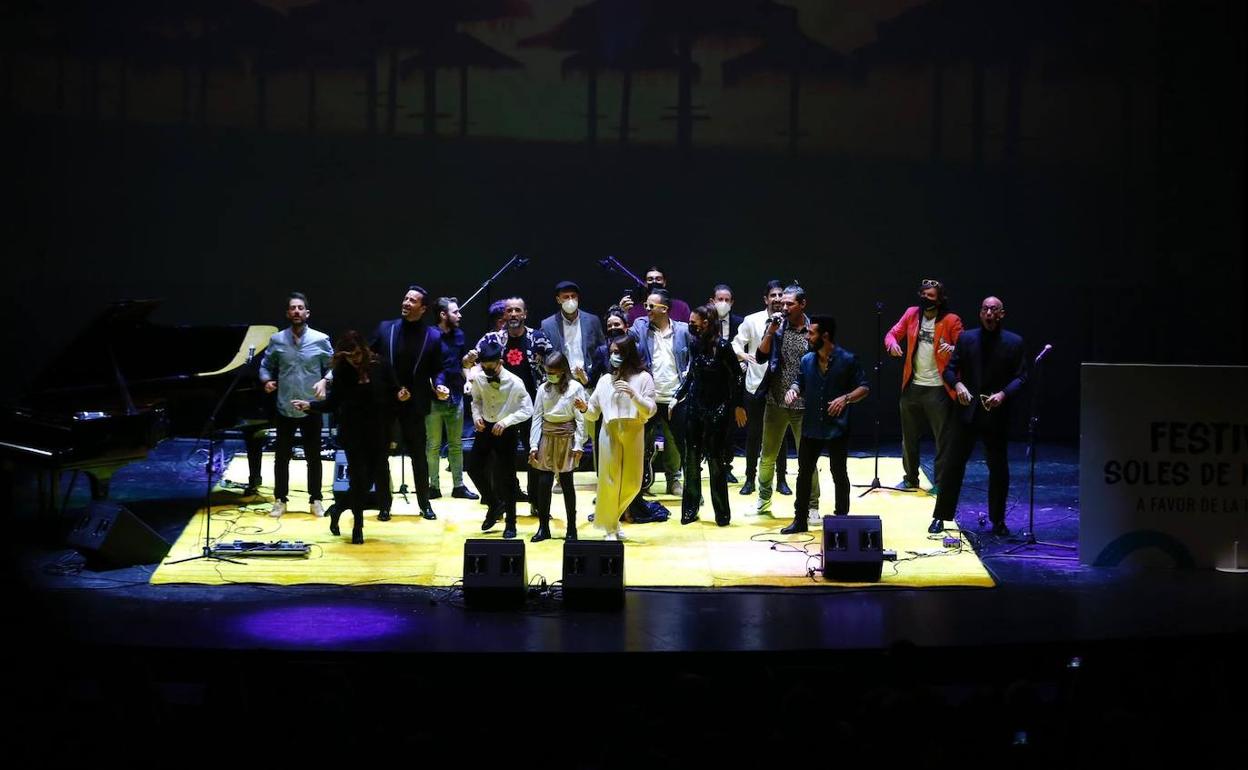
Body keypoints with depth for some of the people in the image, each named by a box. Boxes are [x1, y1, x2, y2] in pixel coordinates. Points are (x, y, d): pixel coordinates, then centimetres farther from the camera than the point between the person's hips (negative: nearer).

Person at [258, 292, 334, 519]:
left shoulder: (321, 340, -4)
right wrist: (267, 381, -12)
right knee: (282, 456, 7)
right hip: (285, 408, 1)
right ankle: (280, 500, 20)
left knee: (314, 456, 8)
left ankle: (315, 500, 21)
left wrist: (324, 381, -16)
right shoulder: (277, 340, 0)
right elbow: (265, 366, 8)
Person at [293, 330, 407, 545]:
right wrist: (309, 405, -11)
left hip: (379, 433, 1)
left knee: (379, 474, 2)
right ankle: (357, 525, 16)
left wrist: (400, 396, -22)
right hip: (353, 434, -1)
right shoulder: (342, 371, -5)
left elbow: (393, 392, 1)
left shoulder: (380, 365, -7)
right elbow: (333, 402, 2)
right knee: (359, 479, 0)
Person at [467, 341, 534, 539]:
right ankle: (494, 505, 29)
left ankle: (510, 523, 12)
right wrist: (476, 415, -11)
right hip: (485, 427, 5)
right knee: (474, 468, 5)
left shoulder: (514, 383, -20)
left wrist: (506, 421, -27)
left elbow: (527, 410, -16)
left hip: (506, 431, -4)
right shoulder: (478, 378, -8)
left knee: (507, 477, 0)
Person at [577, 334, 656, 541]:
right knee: (609, 481, -3)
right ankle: (610, 528, 9)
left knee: (632, 483, 3)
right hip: (610, 434, 1)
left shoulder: (643, 378, 2)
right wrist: (585, 408, -10)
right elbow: (594, 414, 12)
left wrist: (633, 393, -18)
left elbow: (650, 410, -5)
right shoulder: (605, 380, 10)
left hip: (633, 434, -1)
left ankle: (613, 517, 27)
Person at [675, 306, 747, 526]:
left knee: (716, 461, 0)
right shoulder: (695, 344, 3)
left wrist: (738, 405, -9)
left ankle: (722, 513, 11)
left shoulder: (722, 346, -13)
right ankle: (690, 509, 15)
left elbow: (738, 376, -8)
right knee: (691, 459, 5)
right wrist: (678, 397, 15)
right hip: (694, 407, 5)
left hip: (718, 409, -5)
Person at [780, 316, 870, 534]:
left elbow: (864, 388, -5)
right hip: (811, 428, 4)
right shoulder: (806, 360, 3)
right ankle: (800, 520, 17)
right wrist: (793, 390, -7)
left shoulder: (847, 360, -9)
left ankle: (841, 520, 18)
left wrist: (846, 398, -22)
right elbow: (800, 383, 16)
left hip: (837, 428, -4)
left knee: (839, 475, 7)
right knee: (804, 474, 7)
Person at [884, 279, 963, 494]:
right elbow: (893, 333, 8)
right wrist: (892, 344, -15)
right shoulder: (912, 314, 6)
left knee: (943, 438, -1)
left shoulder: (951, 321, -6)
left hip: (938, 388, -4)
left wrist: (953, 349, -30)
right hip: (913, 386, 4)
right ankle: (911, 478, 26)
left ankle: (941, 483, 7)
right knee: (909, 436, 13)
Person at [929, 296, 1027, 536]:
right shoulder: (966, 338, 5)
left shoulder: (1014, 342, 1)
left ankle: (998, 520, 19)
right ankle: (941, 517, 7)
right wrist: (957, 384, -16)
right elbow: (950, 369, 5)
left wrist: (1004, 394, -17)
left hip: (997, 414, 0)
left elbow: (1021, 377, -1)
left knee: (999, 469, 7)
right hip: (968, 411, 0)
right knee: (953, 465, 1)